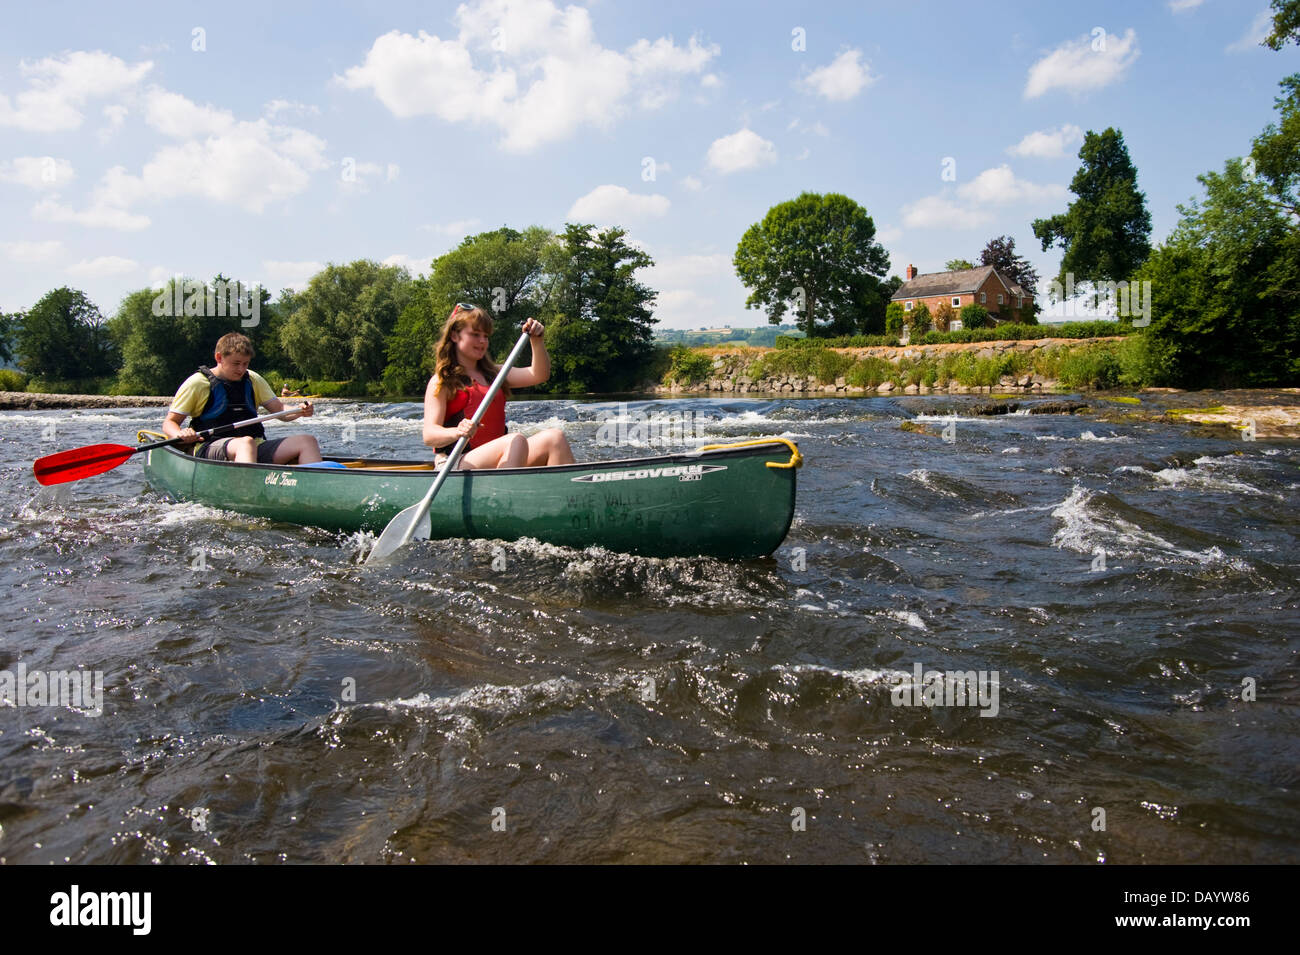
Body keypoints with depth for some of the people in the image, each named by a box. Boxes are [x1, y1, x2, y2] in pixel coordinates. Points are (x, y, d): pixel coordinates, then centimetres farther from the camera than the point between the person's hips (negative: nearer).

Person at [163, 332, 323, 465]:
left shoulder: (253, 380, 20)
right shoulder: (197, 382, 6)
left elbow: (280, 410, 16)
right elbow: (169, 422, 7)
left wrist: (299, 411, -8)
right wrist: (180, 434, -18)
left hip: (256, 448, 5)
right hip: (211, 449, -5)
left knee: (306, 441, -18)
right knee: (246, 443, -41)